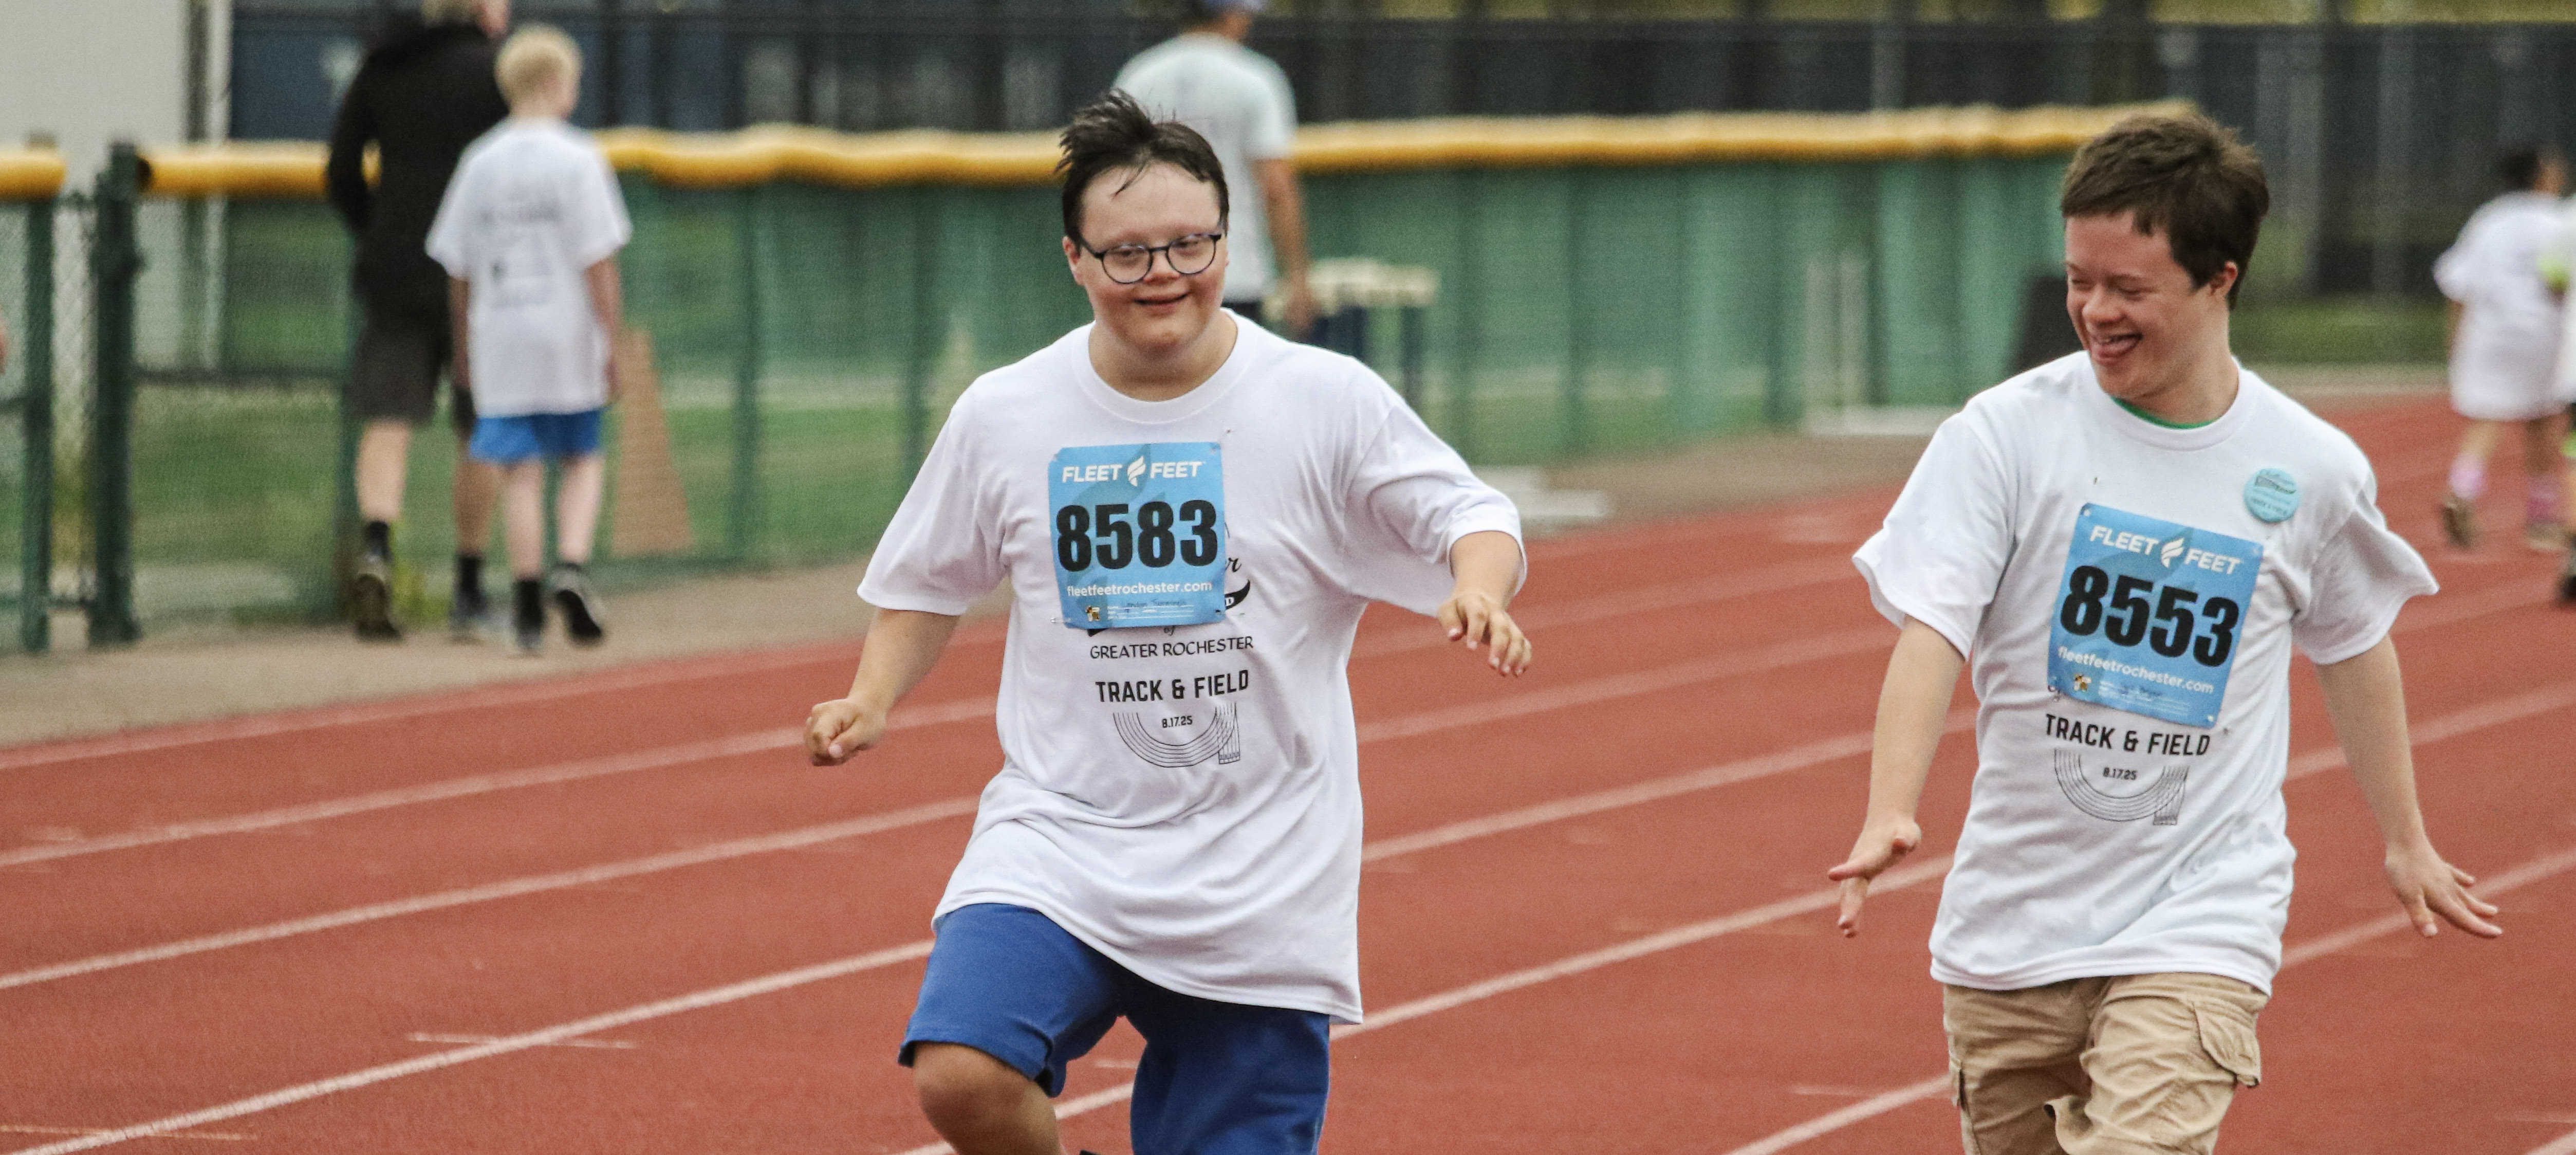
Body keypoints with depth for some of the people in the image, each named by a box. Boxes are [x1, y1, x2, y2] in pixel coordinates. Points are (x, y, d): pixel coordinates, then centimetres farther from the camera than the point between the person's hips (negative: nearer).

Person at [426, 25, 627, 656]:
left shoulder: (481, 162, 5)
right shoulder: (578, 159, -6)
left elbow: (459, 271, 8)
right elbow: (599, 261, -9)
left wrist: (464, 346, 18)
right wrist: (611, 342, -4)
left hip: (498, 335, 2)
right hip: (566, 332, -2)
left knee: (520, 469, 4)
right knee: (583, 459, 13)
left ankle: (528, 603, 0)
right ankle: (571, 564, -9)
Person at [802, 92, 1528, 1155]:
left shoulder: (1328, 402, -4)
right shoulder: (1003, 417, 2)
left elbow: (1467, 515, 1)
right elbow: (930, 579, 17)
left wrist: (1478, 588, -22)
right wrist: (872, 700, 1)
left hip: (1266, 889, 0)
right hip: (1059, 833, 0)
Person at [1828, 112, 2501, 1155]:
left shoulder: (2314, 471, -2)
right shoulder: (2005, 433, -7)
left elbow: (2352, 647, 16)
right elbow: (1930, 629, -15)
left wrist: (2405, 841, 26)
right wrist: (1889, 815, -30)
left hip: (2200, 915, -1)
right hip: (2013, 907, 1)